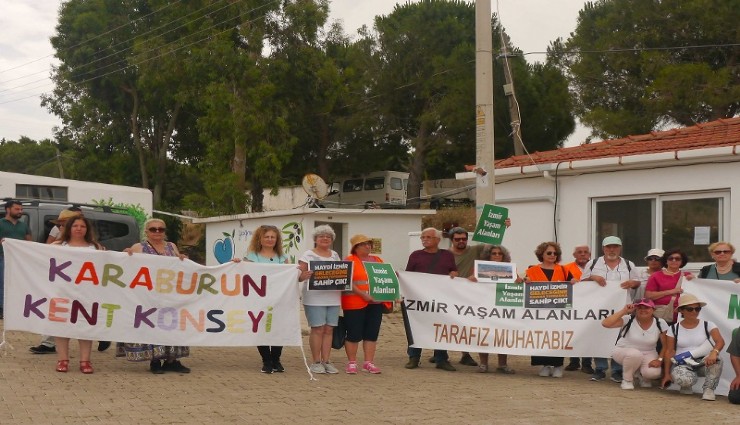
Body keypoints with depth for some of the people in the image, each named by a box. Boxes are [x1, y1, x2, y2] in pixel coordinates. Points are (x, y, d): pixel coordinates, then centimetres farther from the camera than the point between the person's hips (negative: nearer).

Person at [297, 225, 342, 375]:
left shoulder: (335, 255, 17)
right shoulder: (308, 255, 1)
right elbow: (298, 272, -6)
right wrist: (304, 275, -27)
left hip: (333, 298, 5)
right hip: (315, 298, -5)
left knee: (329, 329, 3)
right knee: (318, 329, -7)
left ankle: (326, 361, 9)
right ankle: (316, 362, 0)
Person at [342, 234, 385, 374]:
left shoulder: (377, 260, 16)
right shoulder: (349, 261, -3)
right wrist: (362, 294, -20)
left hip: (375, 303, 6)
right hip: (355, 303, -6)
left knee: (372, 333, 6)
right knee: (354, 333, -1)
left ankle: (369, 362, 13)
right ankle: (351, 363, 9)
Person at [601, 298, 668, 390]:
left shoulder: (660, 323, -11)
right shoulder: (628, 320, -19)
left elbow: (665, 346, -4)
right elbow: (605, 324, -32)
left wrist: (659, 360, -20)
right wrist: (624, 311, -31)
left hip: (648, 355, 2)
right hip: (623, 351, -2)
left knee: (653, 372, -30)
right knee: (635, 354, -38)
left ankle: (642, 376, 10)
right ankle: (627, 379, -10)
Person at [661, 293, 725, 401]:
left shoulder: (708, 325, 1)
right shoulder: (674, 329, 4)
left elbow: (720, 341, -17)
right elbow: (669, 352, 3)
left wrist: (714, 352, -40)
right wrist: (667, 374, -1)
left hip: (703, 363, 0)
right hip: (682, 364, 0)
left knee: (716, 359, -35)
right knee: (683, 379, -36)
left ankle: (709, 389, -15)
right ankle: (686, 386, 4)